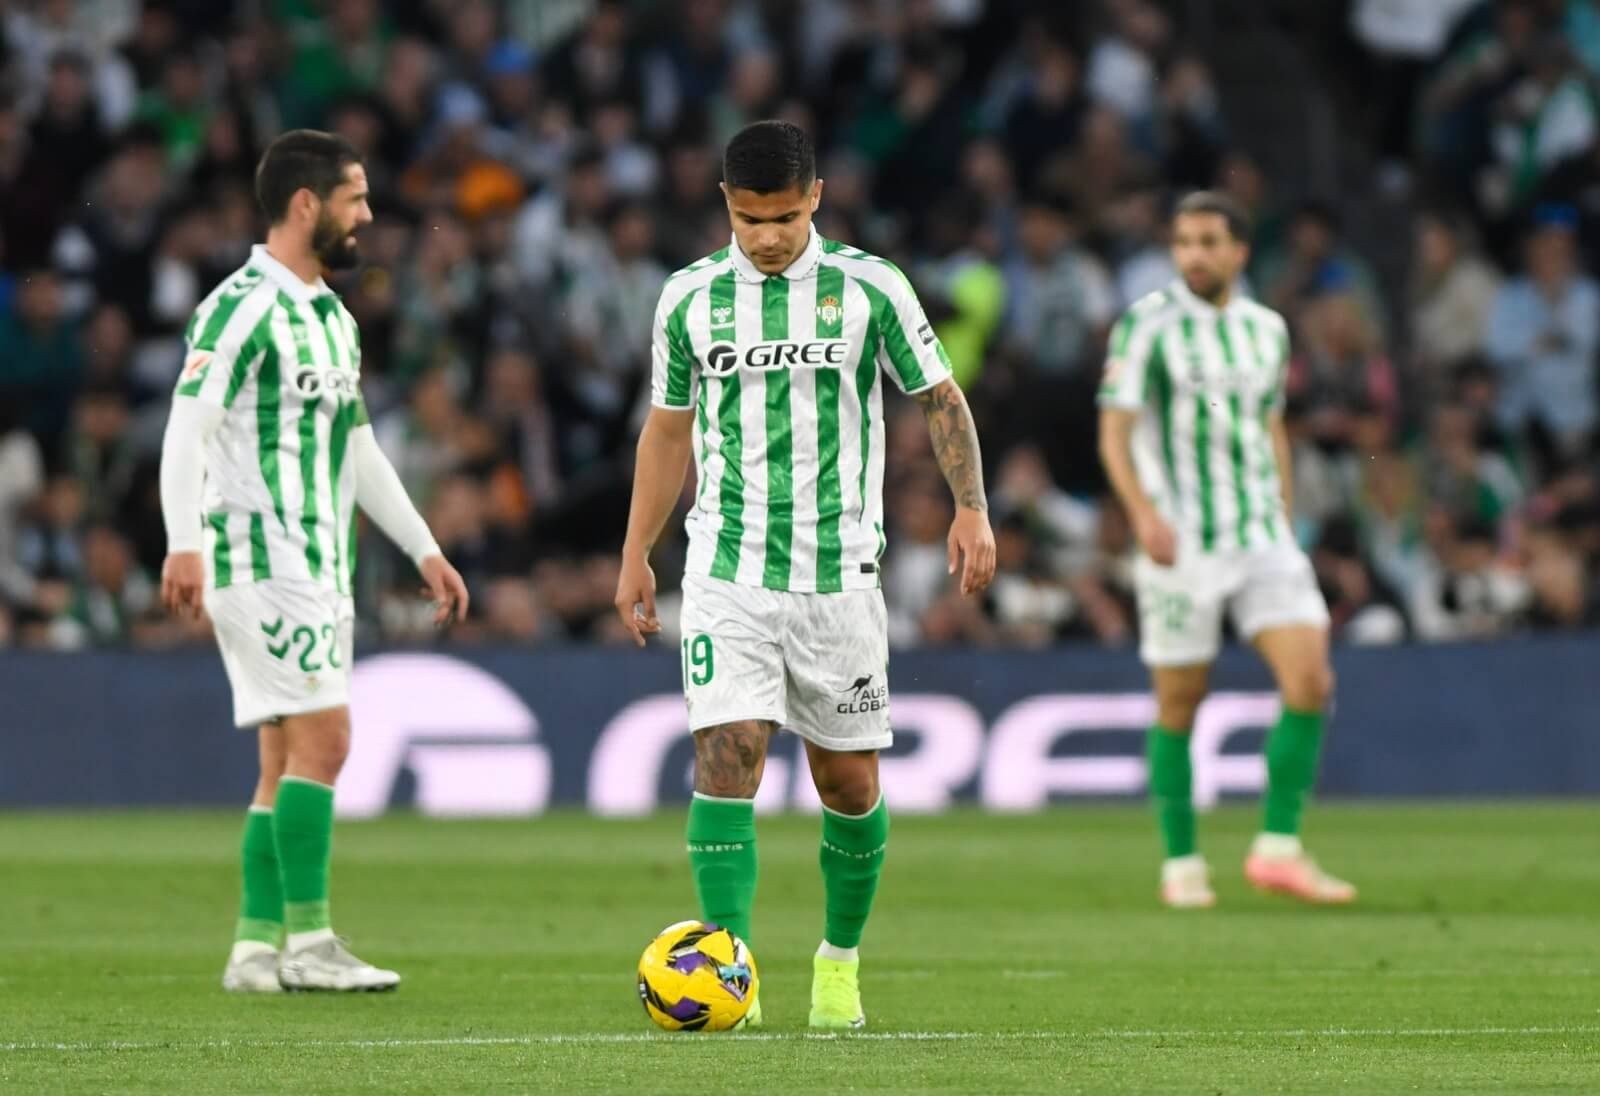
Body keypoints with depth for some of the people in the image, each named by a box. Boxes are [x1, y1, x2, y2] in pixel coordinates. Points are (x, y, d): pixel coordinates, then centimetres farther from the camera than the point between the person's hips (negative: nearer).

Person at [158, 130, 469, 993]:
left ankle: (256, 950, 8)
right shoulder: (243, 307, -12)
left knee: (288, 759, 7)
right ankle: (309, 941, -13)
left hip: (321, 564, 9)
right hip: (262, 558, -9)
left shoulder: (333, 318, 17)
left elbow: (358, 449, 25)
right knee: (323, 735, -15)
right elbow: (187, 427, -20)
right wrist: (185, 543, -32)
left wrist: (424, 549, 24)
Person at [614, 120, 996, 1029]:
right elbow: (669, 427, 15)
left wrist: (972, 509, -5)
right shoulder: (691, 297, 4)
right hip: (727, 572, 0)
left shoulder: (870, 288, -1)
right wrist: (636, 556, 15)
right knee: (727, 755, -16)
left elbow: (940, 397, 8)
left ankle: (841, 959, 26)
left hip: (839, 572, 0)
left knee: (850, 783, 5)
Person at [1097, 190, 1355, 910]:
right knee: (1178, 707, 1)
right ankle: (1181, 865, 13)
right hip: (1183, 546, -4)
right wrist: (1144, 513, -21)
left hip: (1262, 537, 4)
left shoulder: (1267, 329, 11)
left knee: (1310, 680, -11)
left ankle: (1279, 849, -4)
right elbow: (1114, 431, -7)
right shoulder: (1148, 324, -4)